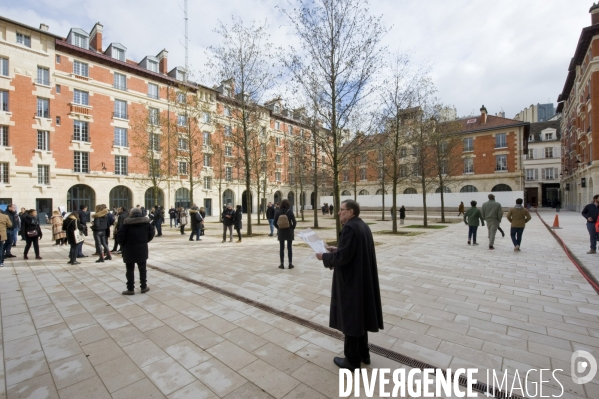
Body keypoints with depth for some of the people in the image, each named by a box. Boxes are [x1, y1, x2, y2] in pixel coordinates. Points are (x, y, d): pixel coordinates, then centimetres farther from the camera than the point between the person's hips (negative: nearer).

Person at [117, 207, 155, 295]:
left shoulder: (127, 223, -10)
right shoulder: (146, 222, 0)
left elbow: (120, 236, -13)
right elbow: (151, 234, 2)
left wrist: (124, 245, 3)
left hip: (129, 250, -3)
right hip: (142, 249, 3)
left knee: (130, 270, 7)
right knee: (142, 269, 13)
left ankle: (130, 289, 13)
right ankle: (144, 287, 19)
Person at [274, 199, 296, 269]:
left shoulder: (278, 212, -4)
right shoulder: (290, 212, -10)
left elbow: (275, 222, -4)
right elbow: (294, 222, -12)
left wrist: (279, 228, 10)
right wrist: (292, 228, 4)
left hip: (281, 232, 1)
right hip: (289, 232, -1)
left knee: (281, 248, 8)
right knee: (289, 248, 7)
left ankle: (282, 264, 12)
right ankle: (290, 264, 10)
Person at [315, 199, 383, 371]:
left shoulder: (349, 228, -22)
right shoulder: (363, 226, 8)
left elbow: (343, 256, -25)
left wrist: (325, 257, -10)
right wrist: (337, 249, 12)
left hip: (350, 280, -10)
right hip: (362, 278, 10)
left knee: (350, 318, 6)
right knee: (359, 316, 21)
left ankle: (352, 360, 22)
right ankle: (363, 354, 36)